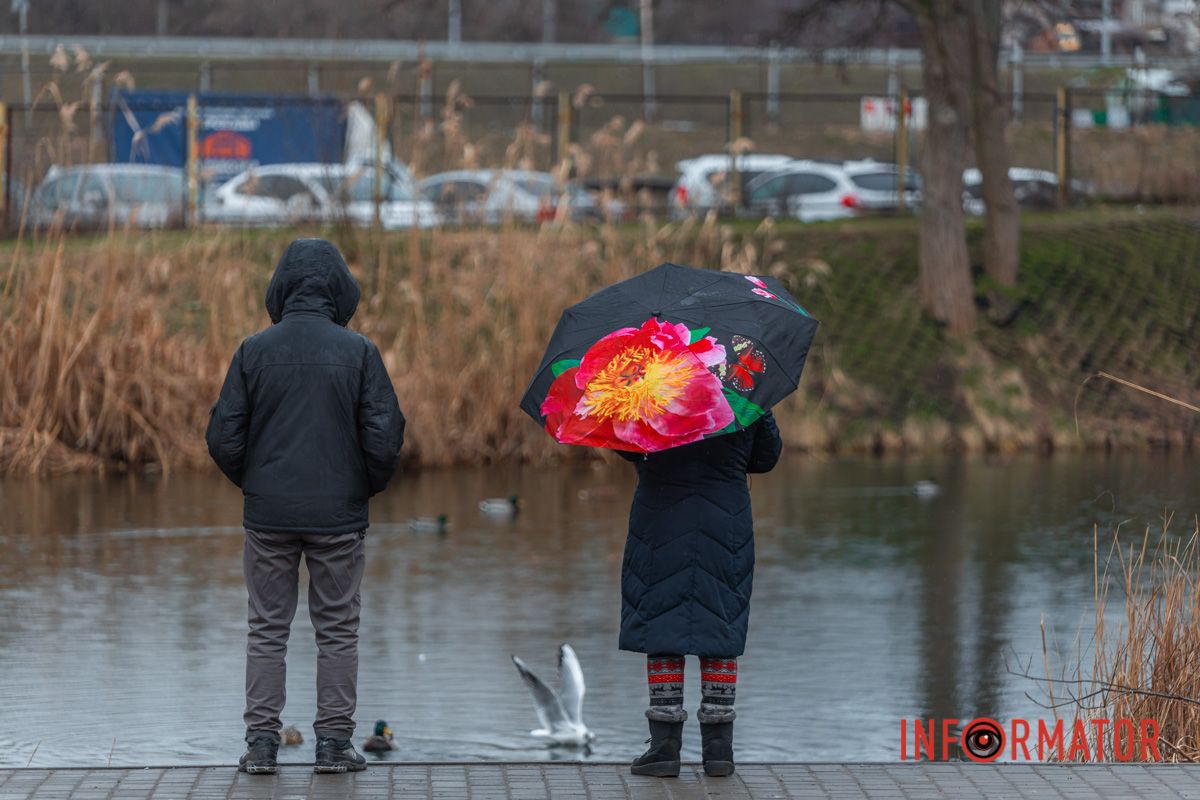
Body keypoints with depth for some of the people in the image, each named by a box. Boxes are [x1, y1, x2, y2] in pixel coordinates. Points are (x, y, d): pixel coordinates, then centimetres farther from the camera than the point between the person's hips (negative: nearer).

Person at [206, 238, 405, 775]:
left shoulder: (254, 351, -3)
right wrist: (367, 486, 11)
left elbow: (223, 435, -2)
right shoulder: (357, 352, -6)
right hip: (338, 514, -1)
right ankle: (334, 741, 7)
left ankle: (261, 740, 5)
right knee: (337, 630, 8)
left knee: (267, 629, 8)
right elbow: (384, 434, -7)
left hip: (268, 513, 1)